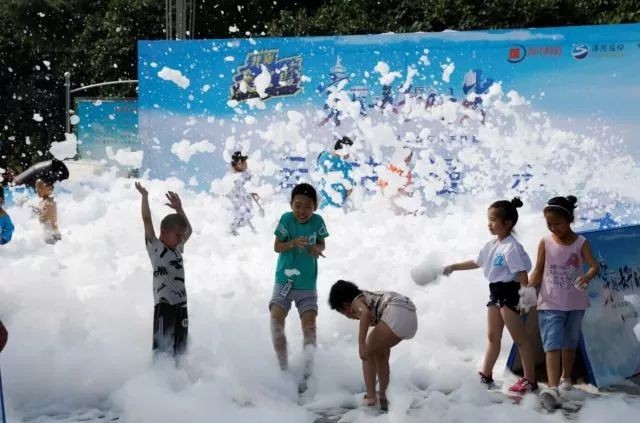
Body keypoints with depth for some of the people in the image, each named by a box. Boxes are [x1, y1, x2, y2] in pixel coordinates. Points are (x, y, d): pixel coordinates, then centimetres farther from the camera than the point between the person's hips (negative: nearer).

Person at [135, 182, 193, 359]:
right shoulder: (155, 247, -1)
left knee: (180, 348, 9)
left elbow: (189, 230, 30)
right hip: (164, 304, -7)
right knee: (163, 346, -10)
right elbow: (147, 220, -6)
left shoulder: (178, 249, 18)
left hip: (181, 304, 7)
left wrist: (179, 209, 26)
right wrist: (144, 196, -4)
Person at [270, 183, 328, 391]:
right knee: (276, 319, -14)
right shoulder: (286, 219, -14)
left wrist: (317, 248, -18)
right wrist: (293, 243, -30)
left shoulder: (317, 221, -9)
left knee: (309, 325, -6)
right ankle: (284, 369, -3)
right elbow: (277, 246, -11)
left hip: (307, 285, 1)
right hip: (284, 281, -1)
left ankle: (307, 372, 1)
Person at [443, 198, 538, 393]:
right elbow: (477, 263, 25)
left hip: (509, 293, -9)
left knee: (520, 339, -3)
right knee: (493, 336, 16)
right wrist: (453, 267, 27)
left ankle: (530, 380, 4)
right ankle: (485, 376, 26)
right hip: (495, 293, 9)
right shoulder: (491, 246, 10)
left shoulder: (511, 247, -18)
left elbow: (522, 273, -21)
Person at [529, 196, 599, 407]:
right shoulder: (545, 242, -4)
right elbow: (538, 271, 1)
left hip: (575, 304, 1)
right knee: (552, 344, -13)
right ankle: (552, 388, -24)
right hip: (550, 304, -1)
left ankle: (566, 377, 38)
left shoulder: (581, 242, -6)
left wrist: (587, 276, -39)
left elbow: (594, 266, -16)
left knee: (570, 343, 17)